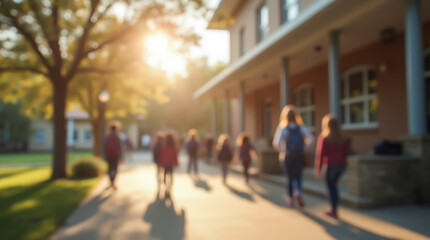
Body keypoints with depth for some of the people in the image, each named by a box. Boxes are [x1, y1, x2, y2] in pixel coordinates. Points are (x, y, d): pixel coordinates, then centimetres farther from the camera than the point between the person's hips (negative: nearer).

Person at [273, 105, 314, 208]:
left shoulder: (283, 128, -8)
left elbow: (276, 143, -17)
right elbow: (310, 139, -10)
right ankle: (298, 191, -14)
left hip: (288, 157, -1)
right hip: (300, 156, 1)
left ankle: (290, 199, 19)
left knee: (289, 177, 13)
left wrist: (282, 150, 0)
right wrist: (304, 147, 4)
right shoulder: (301, 127, -2)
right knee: (298, 176, 13)